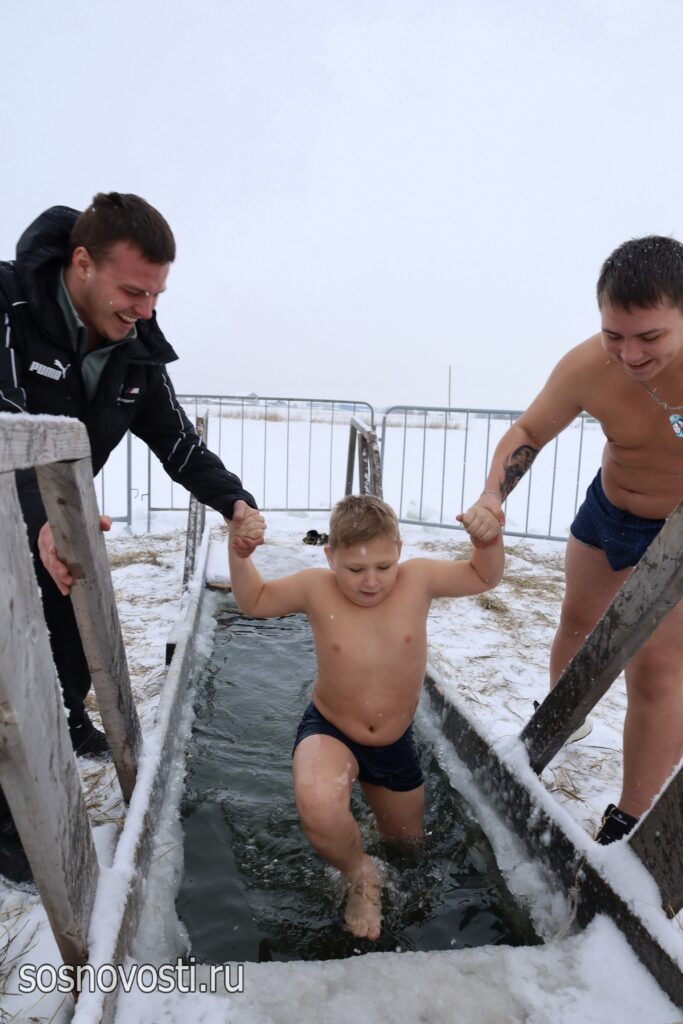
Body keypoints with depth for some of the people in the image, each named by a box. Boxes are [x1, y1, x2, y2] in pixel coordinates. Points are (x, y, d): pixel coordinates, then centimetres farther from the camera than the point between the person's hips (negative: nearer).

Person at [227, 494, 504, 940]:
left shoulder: (418, 579, -17)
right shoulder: (316, 588, -20)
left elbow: (484, 577, -5)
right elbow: (254, 601, -4)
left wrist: (490, 538, -26)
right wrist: (239, 552, -22)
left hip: (396, 742, 3)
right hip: (329, 733, -2)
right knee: (318, 811, -36)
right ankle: (359, 877, -1)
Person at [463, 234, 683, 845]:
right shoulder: (586, 368, -27)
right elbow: (529, 433, -11)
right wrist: (493, 497, -28)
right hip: (609, 508, 4)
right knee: (578, 621, 21)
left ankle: (630, 824, 7)